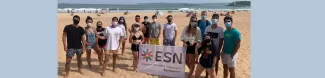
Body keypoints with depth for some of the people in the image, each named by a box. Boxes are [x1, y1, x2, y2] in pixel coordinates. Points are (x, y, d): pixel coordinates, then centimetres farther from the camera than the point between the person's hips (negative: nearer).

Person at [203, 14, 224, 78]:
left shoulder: (220, 29, -11)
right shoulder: (207, 28, 0)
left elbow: (221, 40, -10)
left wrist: (219, 50, -12)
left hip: (216, 49, -3)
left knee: (216, 63, 9)